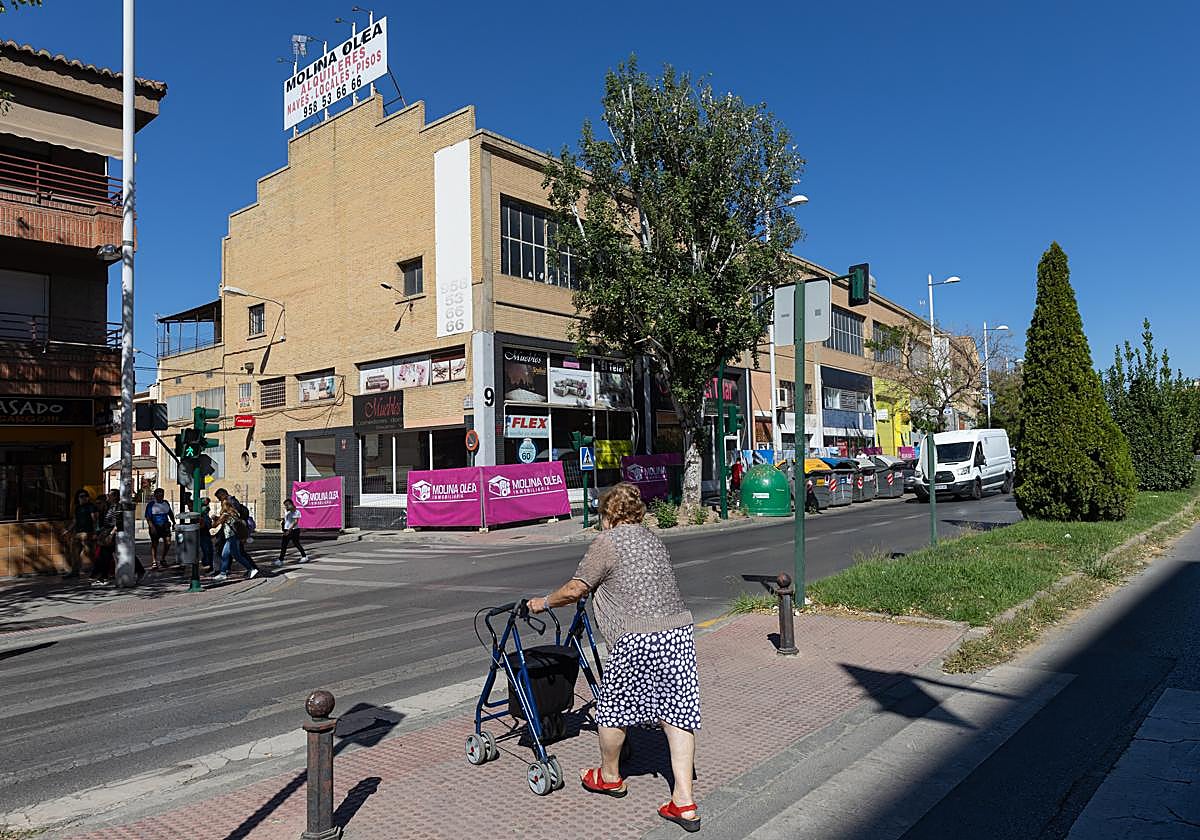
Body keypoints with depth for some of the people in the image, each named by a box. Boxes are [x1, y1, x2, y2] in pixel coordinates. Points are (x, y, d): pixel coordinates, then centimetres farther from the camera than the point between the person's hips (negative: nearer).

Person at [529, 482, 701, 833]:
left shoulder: (607, 541, -3)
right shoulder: (653, 539, 19)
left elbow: (574, 590, -1)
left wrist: (543, 602, 17)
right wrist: (595, 593, 45)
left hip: (638, 640, -7)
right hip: (680, 630, 7)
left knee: (612, 707, 15)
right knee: (677, 712, 9)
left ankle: (609, 777, 35)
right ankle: (684, 802, 10)